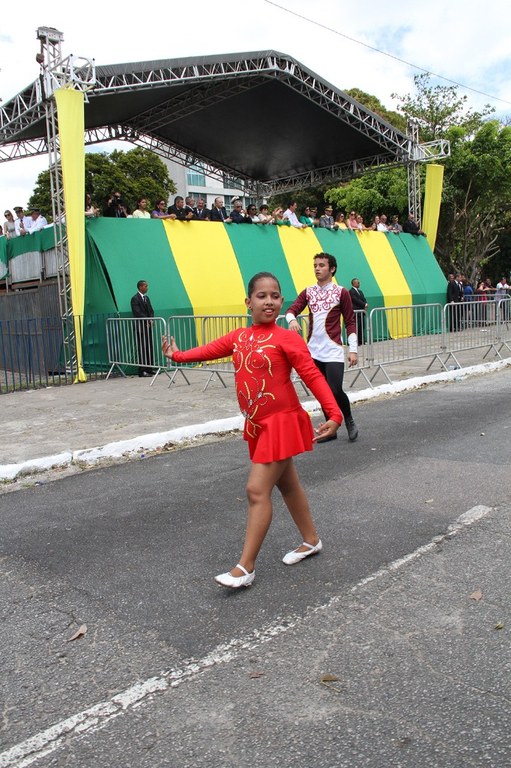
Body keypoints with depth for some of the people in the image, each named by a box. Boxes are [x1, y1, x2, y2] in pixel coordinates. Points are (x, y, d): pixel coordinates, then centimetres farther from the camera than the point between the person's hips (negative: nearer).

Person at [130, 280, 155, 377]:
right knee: (142, 348, -8)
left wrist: (151, 320, -2)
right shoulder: (135, 299, -7)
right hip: (141, 326, -8)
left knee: (149, 348, 9)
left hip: (148, 326, 8)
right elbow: (137, 313, -14)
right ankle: (142, 371, -5)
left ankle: (149, 369, 15)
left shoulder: (147, 298, 17)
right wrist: (147, 320, -14)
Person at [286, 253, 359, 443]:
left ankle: (349, 420, 16)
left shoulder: (341, 292, 0)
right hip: (314, 351, 4)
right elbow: (291, 310, 1)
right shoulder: (308, 292, 10)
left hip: (333, 351, -4)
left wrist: (353, 350, -5)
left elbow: (350, 322, 0)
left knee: (335, 391, -12)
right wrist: (292, 319, -23)